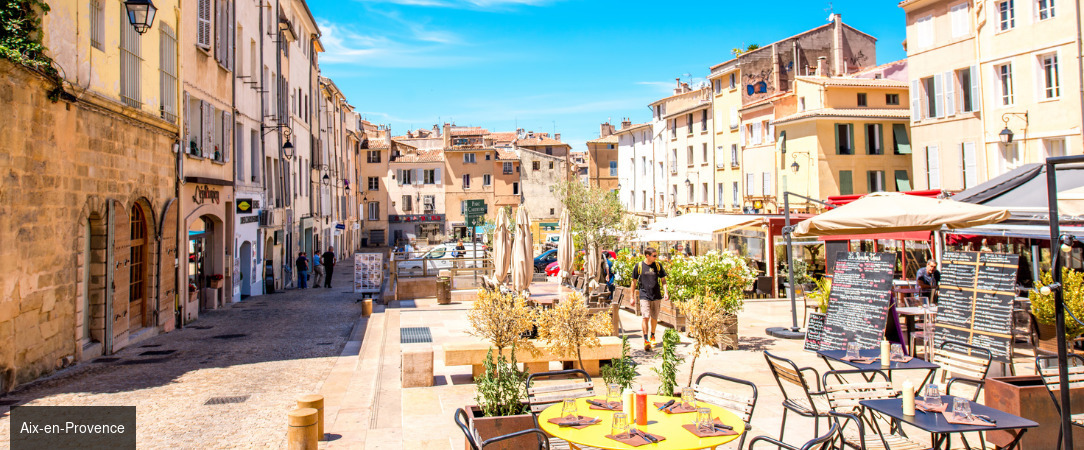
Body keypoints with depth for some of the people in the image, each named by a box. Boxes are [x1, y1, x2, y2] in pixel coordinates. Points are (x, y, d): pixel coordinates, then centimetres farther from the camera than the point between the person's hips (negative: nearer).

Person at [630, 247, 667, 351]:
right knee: (645, 317, -15)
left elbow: (663, 279, 13)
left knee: (654, 318, 12)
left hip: (656, 296, 3)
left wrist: (665, 292, 0)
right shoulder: (639, 266, -1)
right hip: (644, 296, -3)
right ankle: (646, 340, -15)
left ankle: (652, 336, 34)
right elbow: (634, 281, 7)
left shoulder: (658, 265, 6)